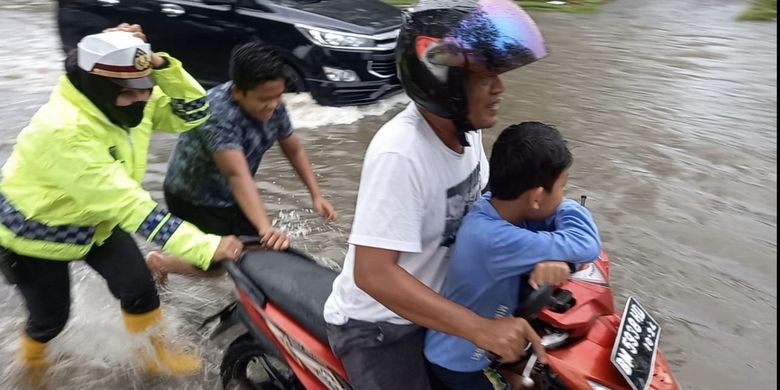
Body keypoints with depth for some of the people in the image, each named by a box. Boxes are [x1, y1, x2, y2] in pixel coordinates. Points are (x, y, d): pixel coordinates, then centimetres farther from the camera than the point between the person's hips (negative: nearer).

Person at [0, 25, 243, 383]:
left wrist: (160, 65, -31)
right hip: (37, 231, -5)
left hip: (95, 219, 6)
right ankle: (31, 364, 46)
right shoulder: (63, 130, -40)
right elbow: (128, 204, -44)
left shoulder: (125, 103, -17)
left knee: (139, 286, 1)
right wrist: (205, 247, -47)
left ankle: (155, 354, 27)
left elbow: (194, 112, -13)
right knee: (51, 316, 11)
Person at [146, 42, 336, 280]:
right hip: (193, 198, -7)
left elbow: (294, 150, -1)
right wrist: (266, 228, -56)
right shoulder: (218, 114, -36)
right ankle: (159, 262, 25)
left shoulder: (273, 106, -14)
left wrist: (316, 195, -7)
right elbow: (238, 175, -45)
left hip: (229, 196, 7)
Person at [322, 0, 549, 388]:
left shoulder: (464, 127, -8)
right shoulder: (400, 153, -33)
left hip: (433, 300, 8)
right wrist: (481, 328, -37)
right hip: (378, 325, -7)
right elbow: (373, 274, -36)